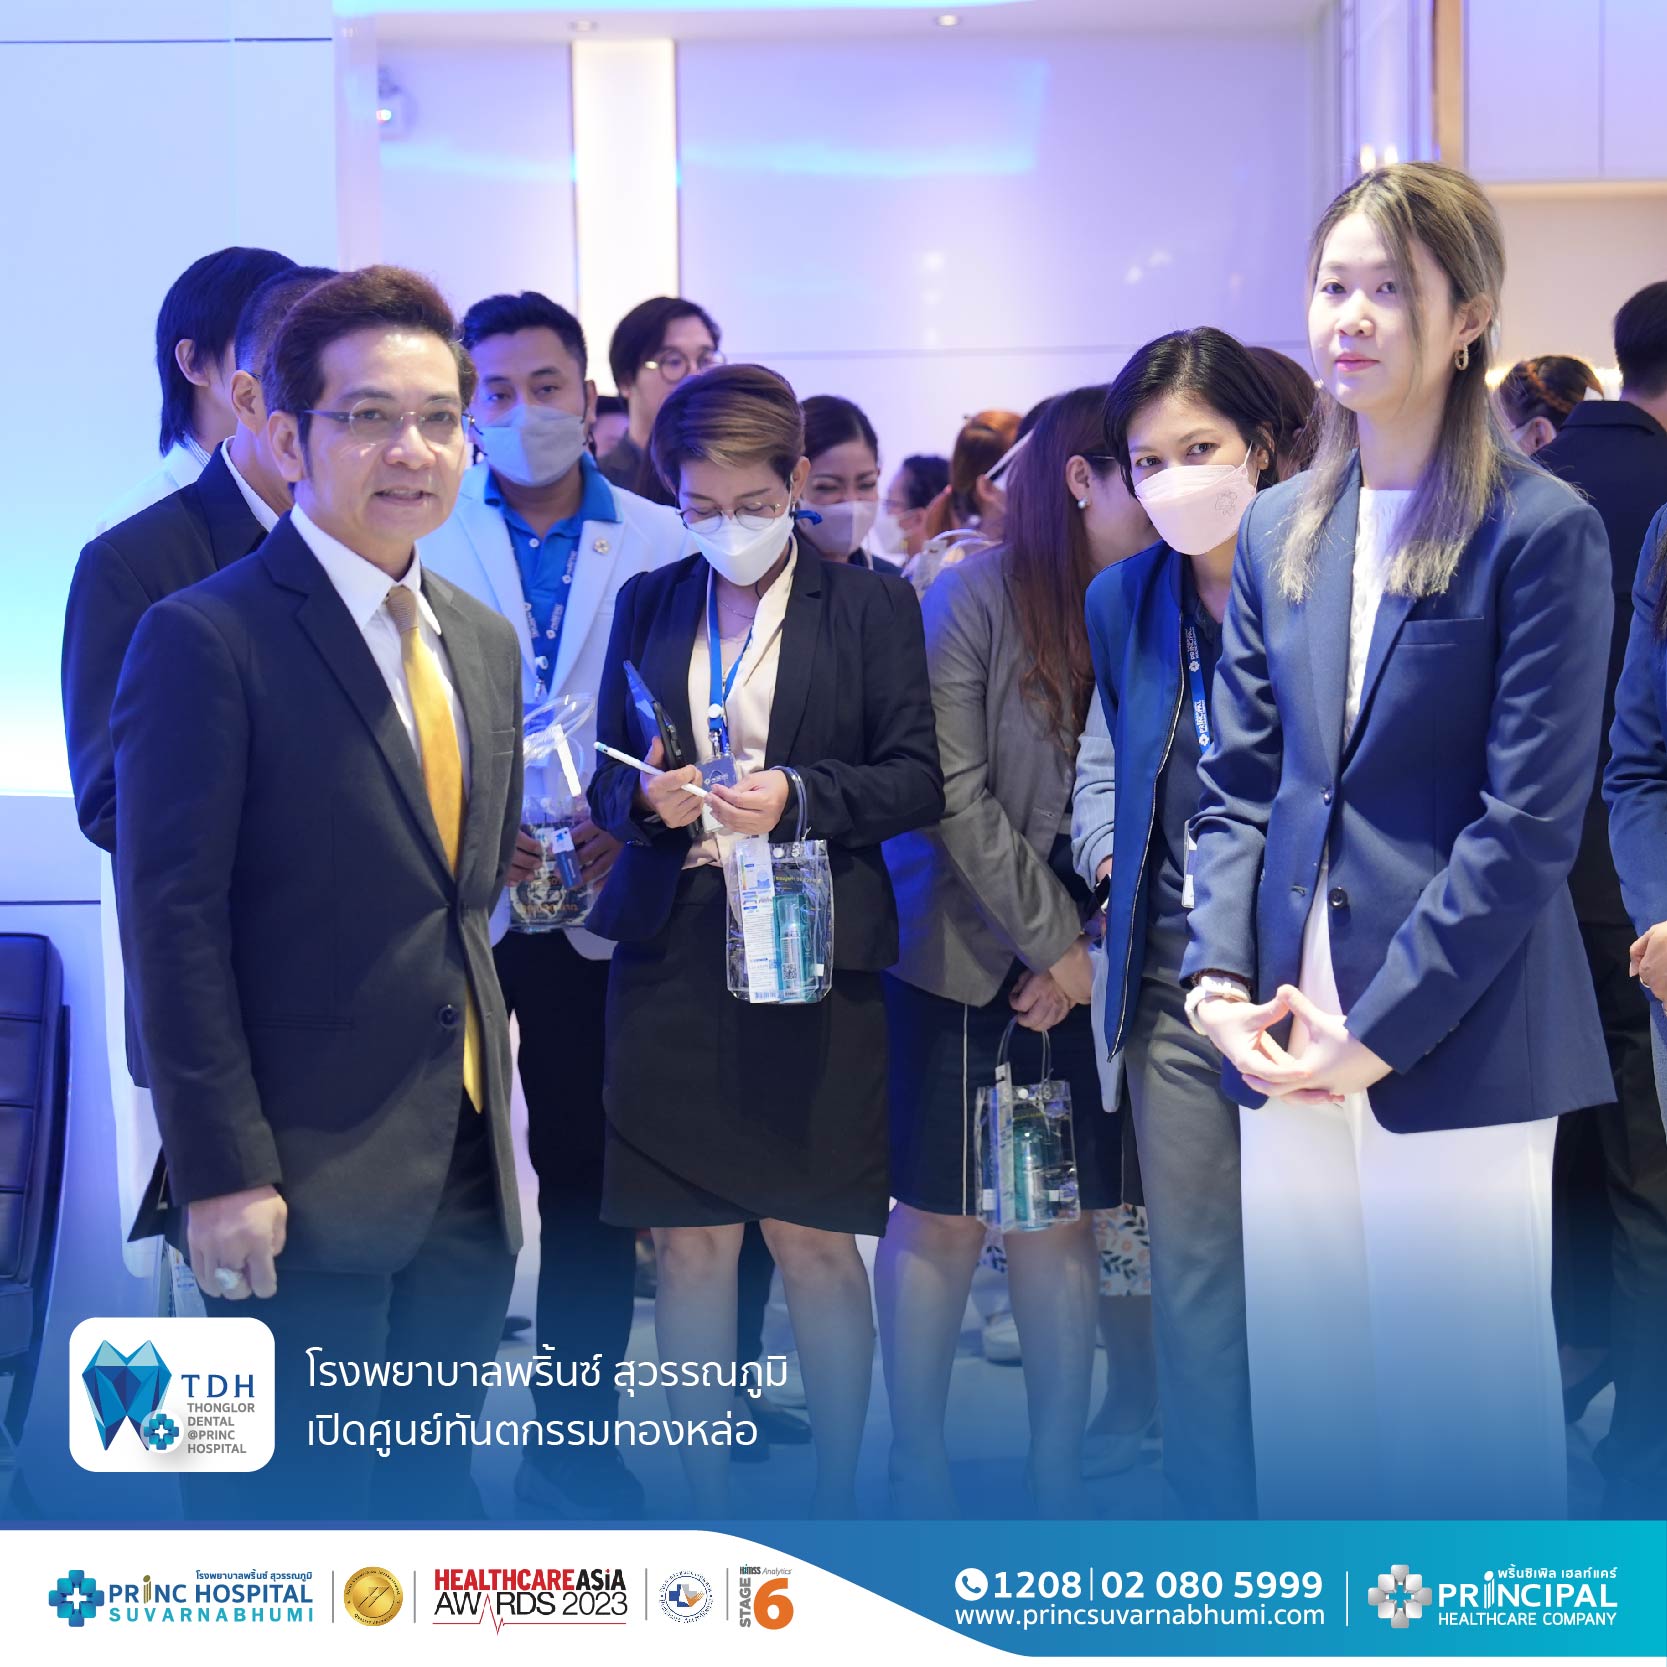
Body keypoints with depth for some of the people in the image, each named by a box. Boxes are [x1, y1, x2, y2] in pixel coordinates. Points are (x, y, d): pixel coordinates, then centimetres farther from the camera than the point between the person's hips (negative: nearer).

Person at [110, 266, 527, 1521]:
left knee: (437, 1503, 15)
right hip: (303, 1181, -7)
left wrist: (496, 1107, 15)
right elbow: (173, 921, -14)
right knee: (294, 1512, 1)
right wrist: (221, 1173, -17)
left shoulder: (485, 642, 12)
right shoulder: (207, 638, -11)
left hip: (468, 1173, 7)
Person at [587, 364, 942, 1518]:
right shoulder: (648, 604, 12)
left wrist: (797, 796, -17)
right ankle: (710, 1510, 15)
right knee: (690, 1244, 4)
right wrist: (649, 797, -9)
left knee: (815, 1241, 1)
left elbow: (918, 778, -1)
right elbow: (607, 779, 13)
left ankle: (835, 1500, 16)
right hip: (674, 956, 3)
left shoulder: (872, 606, 3)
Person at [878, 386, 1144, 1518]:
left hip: (1081, 963, 4)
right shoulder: (976, 598, -10)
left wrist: (1092, 949, -10)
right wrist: (1052, 942, -12)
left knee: (1067, 1212, 7)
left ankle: (1059, 1470, 16)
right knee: (944, 1215, 3)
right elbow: (954, 796, -13)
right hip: (963, 948, -4)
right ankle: (920, 1469, 15)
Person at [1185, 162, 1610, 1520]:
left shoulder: (1543, 532, -6)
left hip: (1455, 1041, -5)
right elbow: (1238, 781, 14)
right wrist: (1218, 976, -2)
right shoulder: (1279, 530, 13)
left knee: (1468, 1419, -1)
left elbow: (1530, 822, -11)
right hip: (1292, 1039, 6)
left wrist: (1380, 1029, -14)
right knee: (1304, 1407, 11)